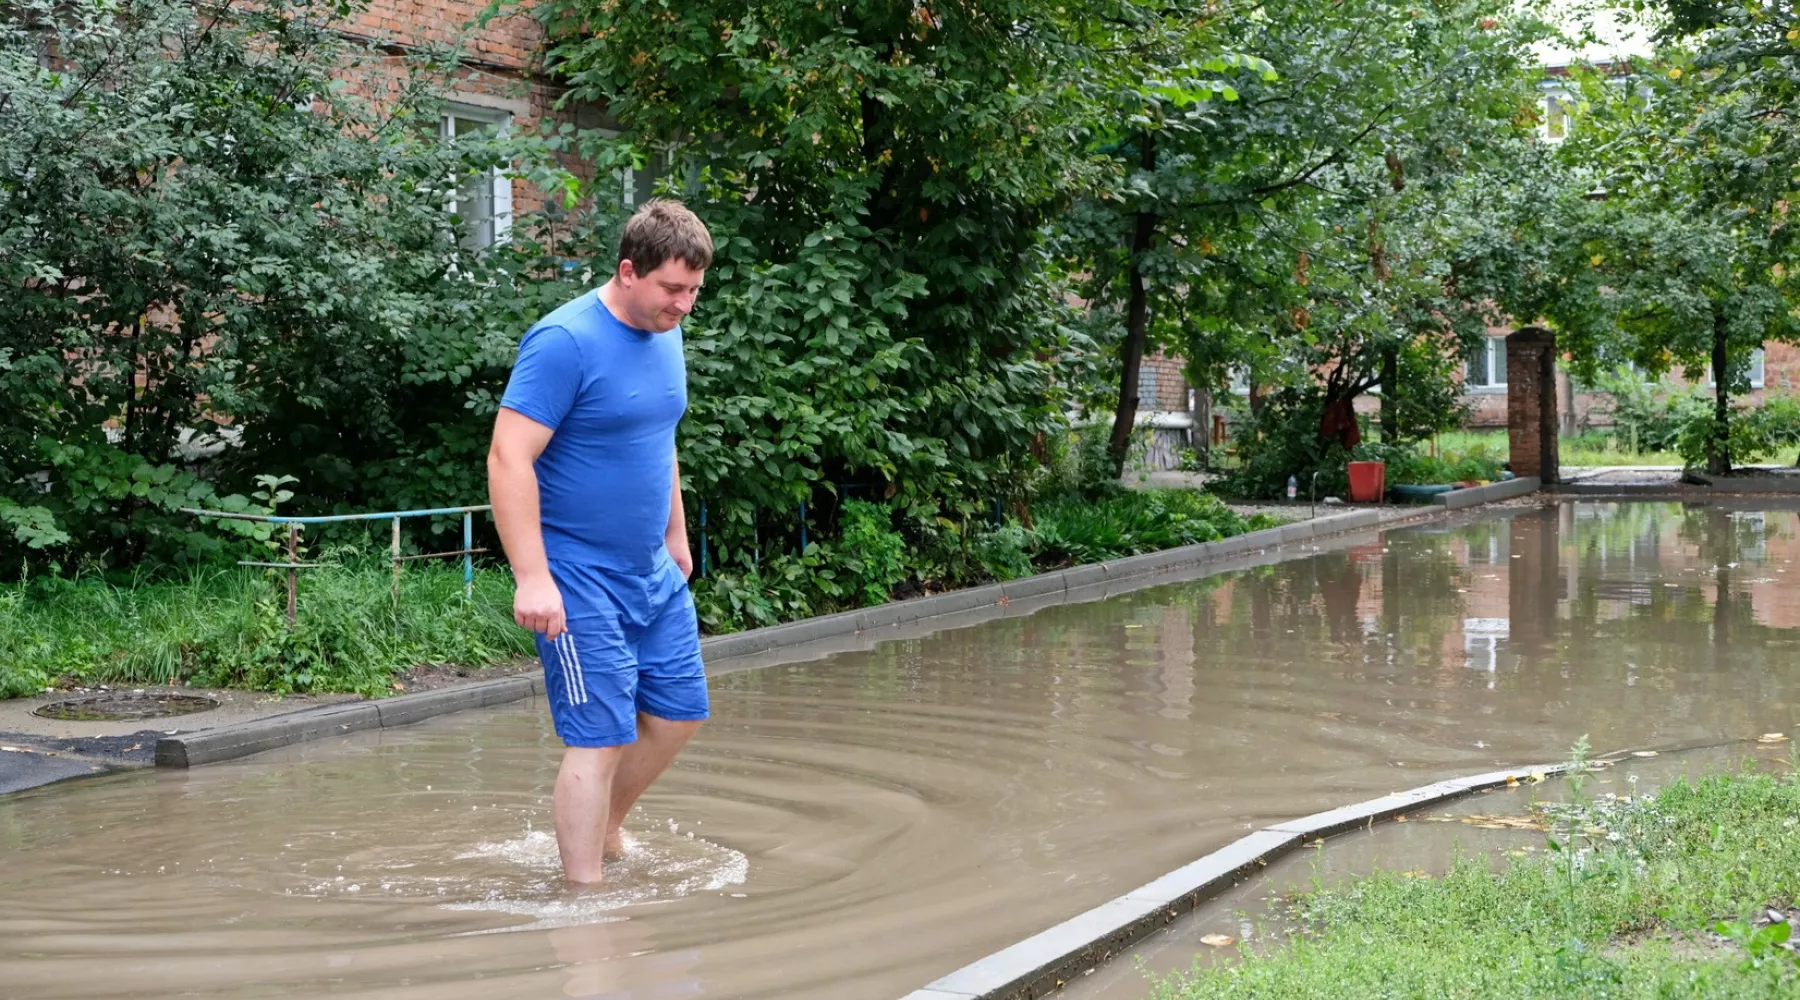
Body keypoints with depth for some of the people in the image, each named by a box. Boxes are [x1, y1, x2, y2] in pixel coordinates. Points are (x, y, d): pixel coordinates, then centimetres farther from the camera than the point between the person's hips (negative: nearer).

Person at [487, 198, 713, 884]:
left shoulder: (665, 336, 8)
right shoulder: (565, 343, -19)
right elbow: (509, 458, -23)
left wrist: (676, 535, 24)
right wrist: (531, 577, -26)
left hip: (653, 572, 9)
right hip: (579, 580, -8)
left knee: (678, 713, 12)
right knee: (602, 736, -8)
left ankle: (603, 833, 33)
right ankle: (583, 889, 2)